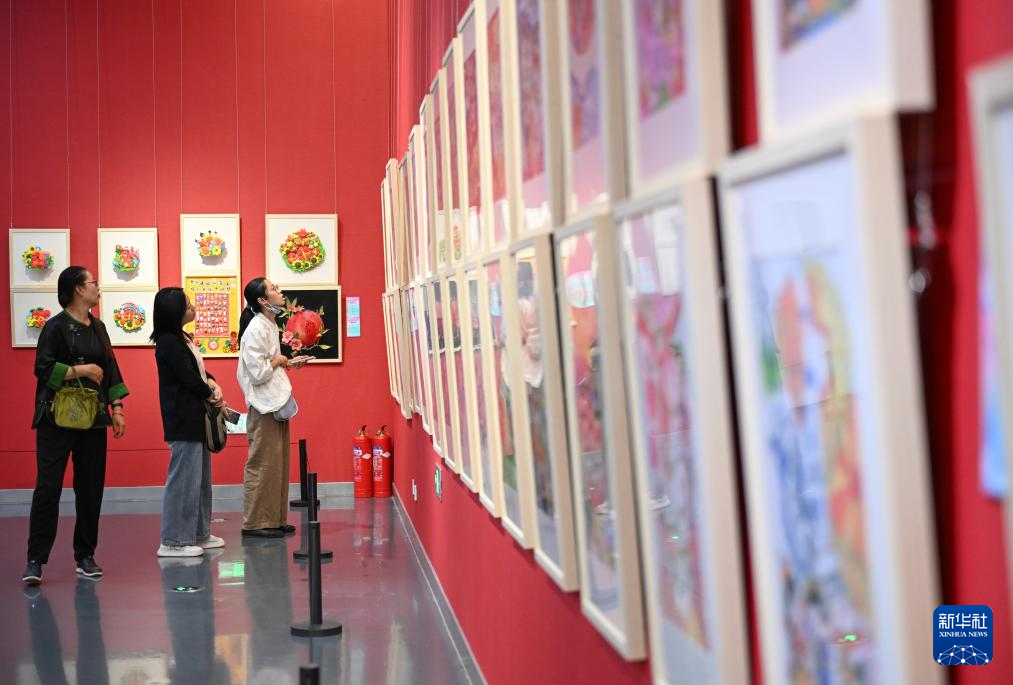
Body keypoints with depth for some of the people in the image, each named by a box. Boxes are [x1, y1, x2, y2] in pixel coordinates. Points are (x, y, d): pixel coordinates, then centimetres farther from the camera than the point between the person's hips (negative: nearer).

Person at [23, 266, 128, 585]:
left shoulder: (98, 327, 13)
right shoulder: (56, 326, -6)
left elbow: (110, 368, 16)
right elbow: (42, 367, -12)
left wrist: (116, 408, 10)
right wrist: (81, 370, -14)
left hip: (92, 418, 6)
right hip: (57, 418, -6)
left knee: (91, 488, 7)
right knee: (48, 488, -7)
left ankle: (85, 556, 16)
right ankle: (35, 560, -3)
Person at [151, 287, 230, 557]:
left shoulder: (180, 338, 12)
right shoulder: (168, 342, -16)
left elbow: (198, 369, 16)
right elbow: (189, 378, -16)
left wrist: (213, 384, -3)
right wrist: (212, 396, -2)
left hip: (195, 416, 10)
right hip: (183, 420, -10)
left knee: (200, 477, 15)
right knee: (184, 478, -7)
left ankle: (199, 534, 24)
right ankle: (173, 541, -2)